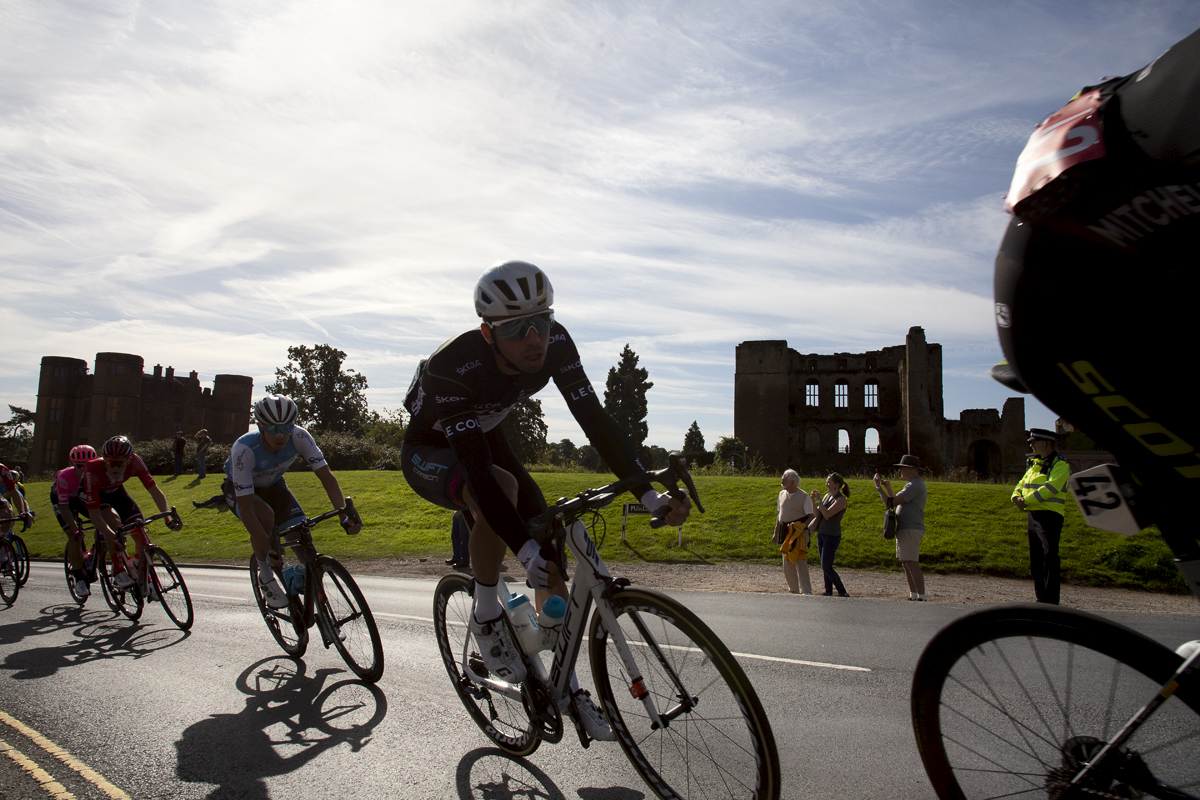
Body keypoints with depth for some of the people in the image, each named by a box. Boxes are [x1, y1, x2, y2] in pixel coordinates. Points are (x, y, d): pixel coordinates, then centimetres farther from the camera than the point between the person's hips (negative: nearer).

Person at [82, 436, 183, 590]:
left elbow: (154, 490, -31)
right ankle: (119, 571, -17)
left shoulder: (134, 462, -32)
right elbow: (94, 514, -40)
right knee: (114, 521, -32)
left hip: (115, 491, 3)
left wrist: (168, 517, -44)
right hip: (91, 495, -3)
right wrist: (110, 535, -54)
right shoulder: (93, 471, -39)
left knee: (139, 532, -10)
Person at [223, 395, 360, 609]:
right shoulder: (244, 449, -39)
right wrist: (268, 549, -47)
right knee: (265, 516, -34)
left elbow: (326, 476, -29)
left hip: (273, 485, 3)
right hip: (239, 489, -3)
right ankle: (266, 578, -11)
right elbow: (246, 508, -40)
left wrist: (344, 514, -43)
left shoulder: (299, 437, -31)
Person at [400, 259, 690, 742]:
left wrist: (649, 494, -34)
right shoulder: (452, 367, -39)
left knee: (549, 548, -7)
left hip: (484, 437, 5)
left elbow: (594, 419, -26)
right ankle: (486, 618, -14)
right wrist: (525, 552, -50)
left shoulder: (554, 344, -25)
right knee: (501, 487, -38)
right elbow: (476, 468, -43)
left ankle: (568, 686, 8)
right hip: (430, 453, -5)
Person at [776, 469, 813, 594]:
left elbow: (811, 516, -7)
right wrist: (776, 532, 18)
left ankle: (806, 591, -10)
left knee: (800, 561, -13)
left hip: (799, 533, -6)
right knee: (787, 563, 8)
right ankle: (794, 590, 20)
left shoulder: (804, 496, -7)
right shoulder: (782, 494, 12)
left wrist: (801, 527, -22)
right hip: (785, 532, 6)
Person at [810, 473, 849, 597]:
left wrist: (819, 500, -18)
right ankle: (828, 591, 19)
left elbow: (827, 514, -24)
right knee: (824, 566, 11)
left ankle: (842, 592, 0)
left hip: (832, 536, -8)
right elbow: (817, 514, 10)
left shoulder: (841, 499, -14)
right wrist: (813, 500, -3)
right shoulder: (827, 496, 10)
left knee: (826, 567, -8)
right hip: (821, 534, 8)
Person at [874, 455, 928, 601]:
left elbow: (892, 502, -19)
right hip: (907, 530, 11)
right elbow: (898, 501, 26)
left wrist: (878, 487, -10)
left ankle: (921, 597, -10)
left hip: (910, 530, -11)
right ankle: (913, 596, 19)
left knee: (912, 565, -11)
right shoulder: (915, 484, 20)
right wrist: (888, 488, 18)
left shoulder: (914, 485, -15)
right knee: (907, 564, 13)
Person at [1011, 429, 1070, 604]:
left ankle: (1051, 600, -8)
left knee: (1049, 558, -10)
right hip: (1032, 515, 8)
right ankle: (1041, 598, 20)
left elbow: (1051, 488, -20)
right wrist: (1017, 497, -4)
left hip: (1049, 516, -8)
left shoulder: (1060, 465, -7)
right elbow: (1022, 483, 18)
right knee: (1036, 559, 11)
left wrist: (1027, 500, -21)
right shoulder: (1035, 464, 18)